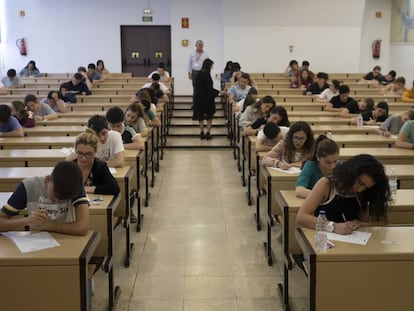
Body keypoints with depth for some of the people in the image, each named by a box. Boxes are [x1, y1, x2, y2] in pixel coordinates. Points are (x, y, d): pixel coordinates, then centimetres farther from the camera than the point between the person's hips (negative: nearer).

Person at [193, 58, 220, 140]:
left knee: (200, 115, 12)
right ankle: (208, 133, 2)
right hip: (207, 98, -6)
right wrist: (218, 92, -15)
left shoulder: (198, 74, 4)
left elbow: (197, 86, 11)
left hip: (199, 97, 6)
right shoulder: (206, 74, -17)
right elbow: (209, 87, -21)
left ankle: (202, 133, 15)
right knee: (209, 115, 7)